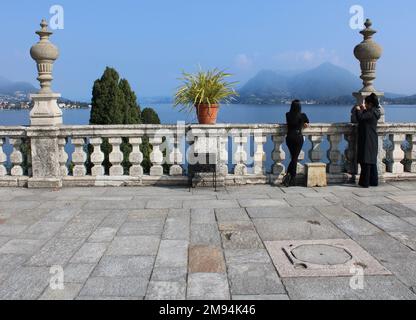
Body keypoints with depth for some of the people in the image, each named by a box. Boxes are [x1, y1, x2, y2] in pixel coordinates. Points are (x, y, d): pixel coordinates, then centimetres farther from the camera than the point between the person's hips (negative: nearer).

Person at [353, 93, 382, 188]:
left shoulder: (371, 112, -17)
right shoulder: (374, 111, 11)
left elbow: (360, 118, -25)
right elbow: (365, 117, 25)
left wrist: (358, 110, -8)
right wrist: (363, 109, 16)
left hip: (367, 141, -10)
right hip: (372, 141, 10)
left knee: (366, 162, -6)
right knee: (372, 162, 14)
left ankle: (365, 182, -2)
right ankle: (373, 181, 21)